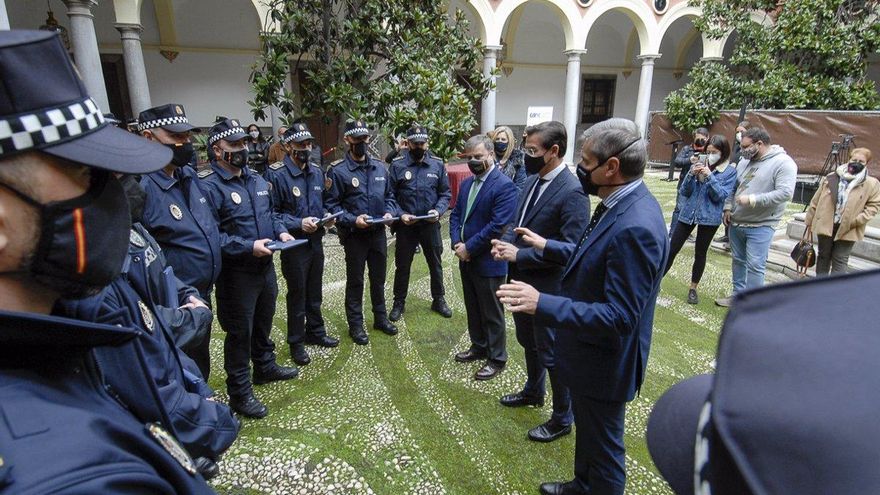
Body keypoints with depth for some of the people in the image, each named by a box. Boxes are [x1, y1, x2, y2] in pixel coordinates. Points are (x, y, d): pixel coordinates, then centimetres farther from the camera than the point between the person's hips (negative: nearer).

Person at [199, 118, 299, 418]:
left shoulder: (256, 179, 8)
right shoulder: (209, 186, -17)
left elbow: (270, 213, 19)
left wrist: (281, 231, 0)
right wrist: (248, 247, -27)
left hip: (265, 265, 8)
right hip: (236, 273, -7)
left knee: (264, 321, 23)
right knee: (240, 331, 5)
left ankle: (265, 366, 45)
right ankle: (239, 393, 20)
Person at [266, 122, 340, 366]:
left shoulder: (316, 171, 5)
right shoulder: (276, 174, -15)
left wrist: (327, 216, -4)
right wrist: (298, 224, -24)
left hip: (316, 241, 6)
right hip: (294, 244, -6)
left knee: (315, 291, 19)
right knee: (297, 294, 8)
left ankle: (315, 332, 37)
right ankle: (296, 342, 25)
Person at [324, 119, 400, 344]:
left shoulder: (380, 167, 5)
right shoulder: (338, 170, -11)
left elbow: (389, 195, 13)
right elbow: (331, 204, -11)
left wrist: (390, 213, -5)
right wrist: (352, 220, -22)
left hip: (378, 233, 5)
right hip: (354, 235, -4)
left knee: (379, 278, 17)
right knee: (355, 281, 9)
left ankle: (380, 317, 35)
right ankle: (355, 325, 23)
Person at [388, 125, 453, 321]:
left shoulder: (437, 165, -1)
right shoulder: (397, 165, -7)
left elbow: (445, 193, 3)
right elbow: (389, 196, -4)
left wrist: (438, 211, -13)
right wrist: (400, 214, -17)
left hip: (431, 224, 2)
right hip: (405, 225, -1)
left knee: (436, 264, 15)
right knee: (402, 266, 12)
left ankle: (439, 300, 34)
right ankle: (399, 303, 30)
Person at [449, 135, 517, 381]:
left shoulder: (504, 186, -17)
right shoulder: (467, 183, 9)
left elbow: (497, 226, -23)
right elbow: (456, 215, 11)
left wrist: (468, 248, -18)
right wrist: (457, 243, -6)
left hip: (488, 261, -7)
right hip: (466, 259, 8)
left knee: (491, 313, 7)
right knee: (473, 308, 21)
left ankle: (497, 358, 23)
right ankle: (479, 347, 39)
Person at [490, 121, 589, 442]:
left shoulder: (571, 192, -21)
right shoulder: (532, 180, 5)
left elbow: (570, 248, -25)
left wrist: (519, 255, -24)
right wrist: (506, 242, -5)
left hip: (547, 287, -8)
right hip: (521, 279, 8)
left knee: (551, 353, 8)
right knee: (528, 342, 26)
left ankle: (563, 418, 29)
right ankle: (533, 392, 50)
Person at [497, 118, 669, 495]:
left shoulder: (635, 228, -33)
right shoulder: (619, 205, -2)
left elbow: (619, 317, -33)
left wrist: (542, 304, -37)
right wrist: (547, 246, 17)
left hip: (604, 364, -10)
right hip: (589, 354, 10)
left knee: (603, 448, 16)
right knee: (587, 432, 31)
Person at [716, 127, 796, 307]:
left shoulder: (783, 163, -12)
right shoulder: (745, 161, 10)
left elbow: (785, 193, -22)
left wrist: (752, 200, -24)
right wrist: (728, 207, 6)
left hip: (761, 226, -7)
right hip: (736, 222, 7)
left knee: (754, 266, -6)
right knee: (738, 261, 16)